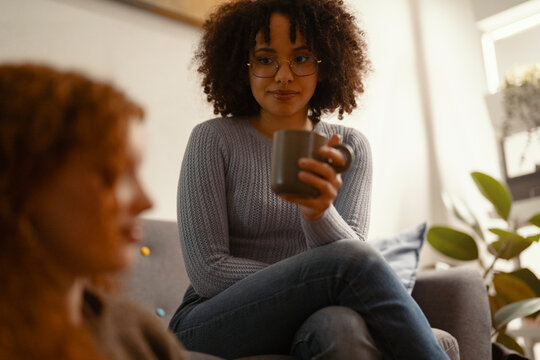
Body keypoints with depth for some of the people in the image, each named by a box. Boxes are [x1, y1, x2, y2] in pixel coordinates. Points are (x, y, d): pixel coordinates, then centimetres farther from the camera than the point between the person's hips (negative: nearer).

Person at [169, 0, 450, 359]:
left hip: (310, 321, 2)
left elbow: (351, 247, -8)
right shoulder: (214, 139, -4)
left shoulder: (350, 147, 6)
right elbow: (207, 271, -10)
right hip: (214, 322, -2)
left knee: (341, 324, -36)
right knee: (351, 262, -29)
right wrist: (321, 281, -16)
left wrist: (320, 212, -31)